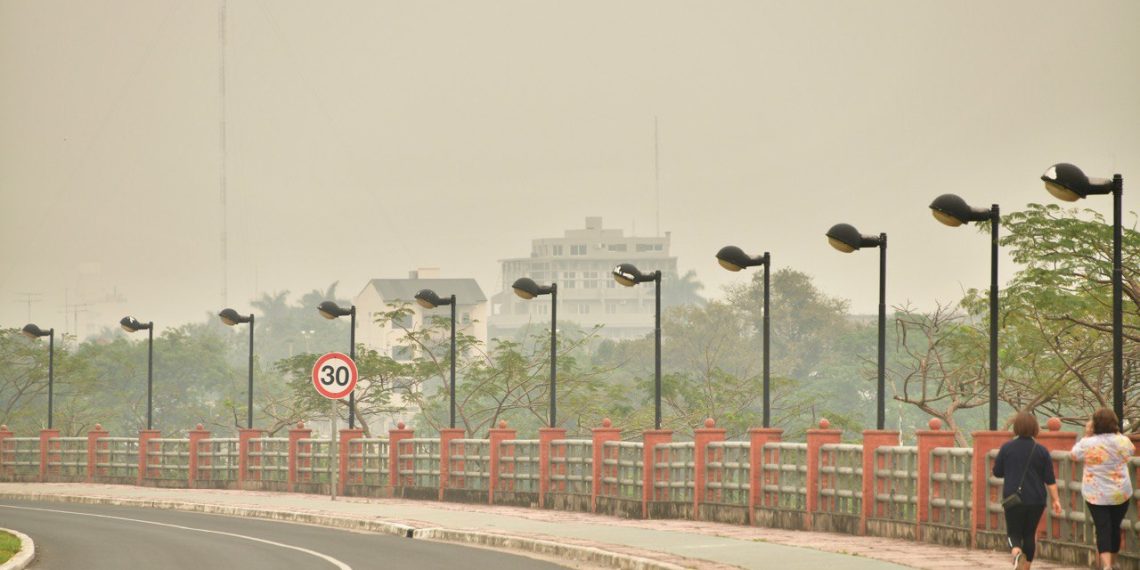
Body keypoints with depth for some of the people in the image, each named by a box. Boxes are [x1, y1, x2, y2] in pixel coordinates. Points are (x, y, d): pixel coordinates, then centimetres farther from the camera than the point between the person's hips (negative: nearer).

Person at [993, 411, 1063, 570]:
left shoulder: (1007, 448, -4)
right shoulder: (1041, 451, -1)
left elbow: (997, 472, 4)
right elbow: (1050, 480, -2)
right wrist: (1056, 500, 2)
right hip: (1036, 500, 1)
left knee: (1014, 533, 3)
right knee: (1030, 533, 15)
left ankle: (1016, 552, -28)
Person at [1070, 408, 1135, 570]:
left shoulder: (1088, 444, -14)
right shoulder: (1122, 441, -8)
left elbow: (1075, 454, 5)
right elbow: (1131, 450, 16)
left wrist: (1086, 435, 8)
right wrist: (1117, 432, 15)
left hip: (1096, 495, -2)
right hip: (1120, 494, 2)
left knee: (1103, 529, -4)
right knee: (1115, 527, 17)